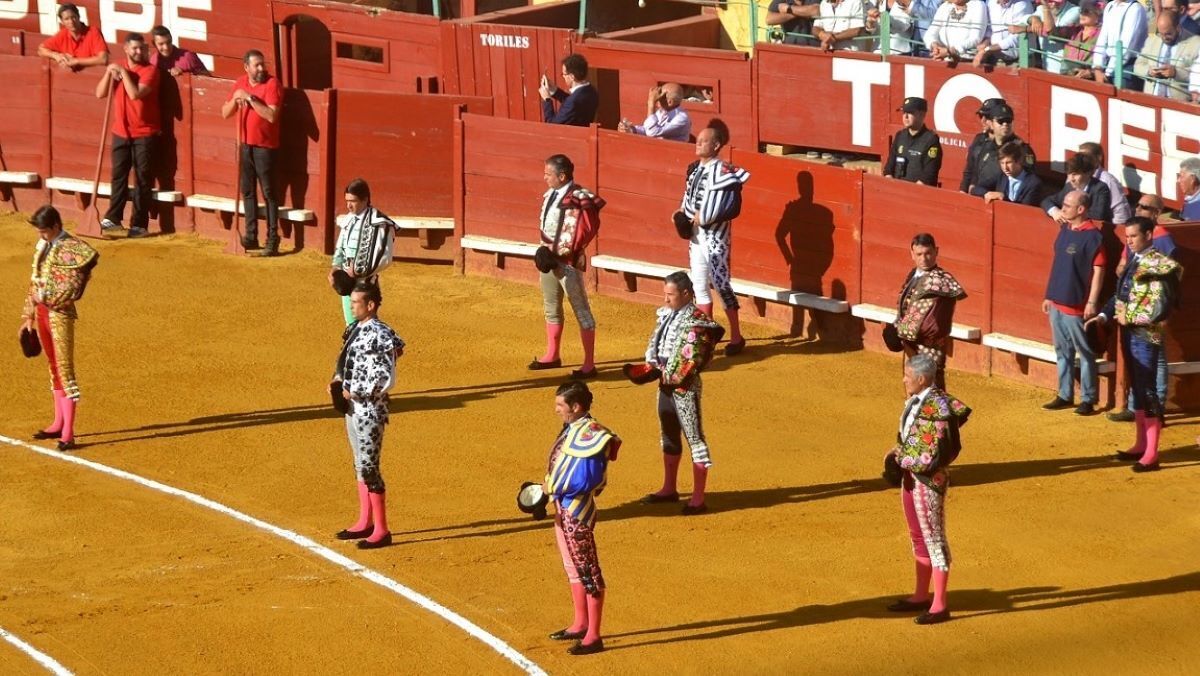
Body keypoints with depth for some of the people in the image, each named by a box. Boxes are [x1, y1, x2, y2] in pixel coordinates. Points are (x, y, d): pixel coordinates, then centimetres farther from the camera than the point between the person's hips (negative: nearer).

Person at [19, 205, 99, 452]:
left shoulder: (69, 247, -13)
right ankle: (59, 423, 27)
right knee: (54, 367, 17)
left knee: (65, 367, -8)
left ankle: (68, 432, -10)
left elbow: (90, 256, -32)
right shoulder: (42, 246, 12)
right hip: (42, 311, 9)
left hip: (60, 313, -9)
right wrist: (29, 316, 19)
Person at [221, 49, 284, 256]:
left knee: (268, 192, -4)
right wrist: (236, 99, -10)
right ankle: (251, 235, 18)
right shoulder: (240, 83, 7)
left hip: (265, 146, -6)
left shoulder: (272, 84, -12)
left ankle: (273, 239, -2)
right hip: (245, 145, 6)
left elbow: (271, 115, -24)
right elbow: (225, 113, 10)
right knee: (247, 191, 10)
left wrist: (250, 98, -23)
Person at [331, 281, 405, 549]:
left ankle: (381, 530, 2)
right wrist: (339, 380, 5)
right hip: (353, 407, 10)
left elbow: (387, 379, -22)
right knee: (361, 466, 18)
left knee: (369, 469, -5)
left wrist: (357, 393, -18)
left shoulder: (379, 335, -20)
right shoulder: (355, 328, 8)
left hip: (369, 410, -10)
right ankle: (365, 523, 29)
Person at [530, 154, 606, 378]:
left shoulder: (578, 198, -18)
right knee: (551, 308, 21)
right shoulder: (550, 194, 9)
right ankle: (552, 356, 36)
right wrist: (545, 249, 7)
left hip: (568, 261, -9)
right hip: (548, 258, 9)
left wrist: (569, 251, -16)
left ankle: (589, 364, -3)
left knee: (581, 309, -4)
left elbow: (587, 229, -19)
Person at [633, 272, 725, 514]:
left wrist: (670, 377, -18)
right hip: (665, 384, 9)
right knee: (669, 437, 21)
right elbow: (655, 345, 13)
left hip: (685, 387, -9)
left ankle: (698, 499, -2)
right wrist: (650, 368, -3)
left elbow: (692, 360, -20)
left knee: (695, 438, -4)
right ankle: (669, 489, 36)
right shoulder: (667, 315, 8)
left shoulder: (696, 321, -17)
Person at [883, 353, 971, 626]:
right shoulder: (914, 401, 7)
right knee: (918, 538, 18)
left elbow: (934, 456, -22)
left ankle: (939, 605, 3)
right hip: (910, 478, 10)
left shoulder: (936, 408, -21)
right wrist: (894, 457, 0)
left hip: (929, 480, -10)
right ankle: (921, 596, 30)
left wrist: (901, 462, -15)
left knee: (934, 539, -2)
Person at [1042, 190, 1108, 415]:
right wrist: (1049, 296, 18)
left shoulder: (1092, 235, -15)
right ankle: (1065, 395, 25)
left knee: (1085, 353, 1)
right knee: (1062, 351, 15)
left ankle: (1088, 399, 6)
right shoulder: (1064, 230, 9)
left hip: (1077, 306, -8)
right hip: (1057, 302, 8)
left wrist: (1092, 302, -18)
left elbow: (1098, 270, -15)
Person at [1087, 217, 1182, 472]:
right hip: (1129, 334, 9)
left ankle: (1151, 455, -4)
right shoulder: (1133, 262, 11)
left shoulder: (1157, 265, -15)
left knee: (1147, 391, -6)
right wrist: (1104, 315, 1)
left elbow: (1161, 308, -19)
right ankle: (1141, 445, 27)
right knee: (1137, 389, 17)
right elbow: (1120, 294, 16)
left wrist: (1129, 318, -14)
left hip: (1145, 336, -9)